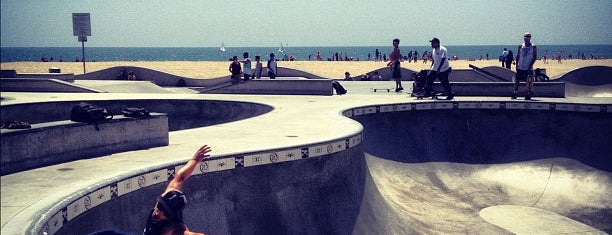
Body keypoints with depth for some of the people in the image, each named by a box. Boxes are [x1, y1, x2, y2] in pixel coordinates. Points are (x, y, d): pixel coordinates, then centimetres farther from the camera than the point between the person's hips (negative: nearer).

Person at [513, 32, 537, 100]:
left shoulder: (533, 47, -3)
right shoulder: (520, 46, 6)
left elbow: (535, 57, -5)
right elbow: (518, 56, 9)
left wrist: (530, 65, -14)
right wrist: (517, 65, 0)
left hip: (528, 68, -3)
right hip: (520, 67, 3)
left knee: (529, 81, -1)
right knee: (516, 80, 2)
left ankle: (529, 94, 9)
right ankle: (515, 94, 9)